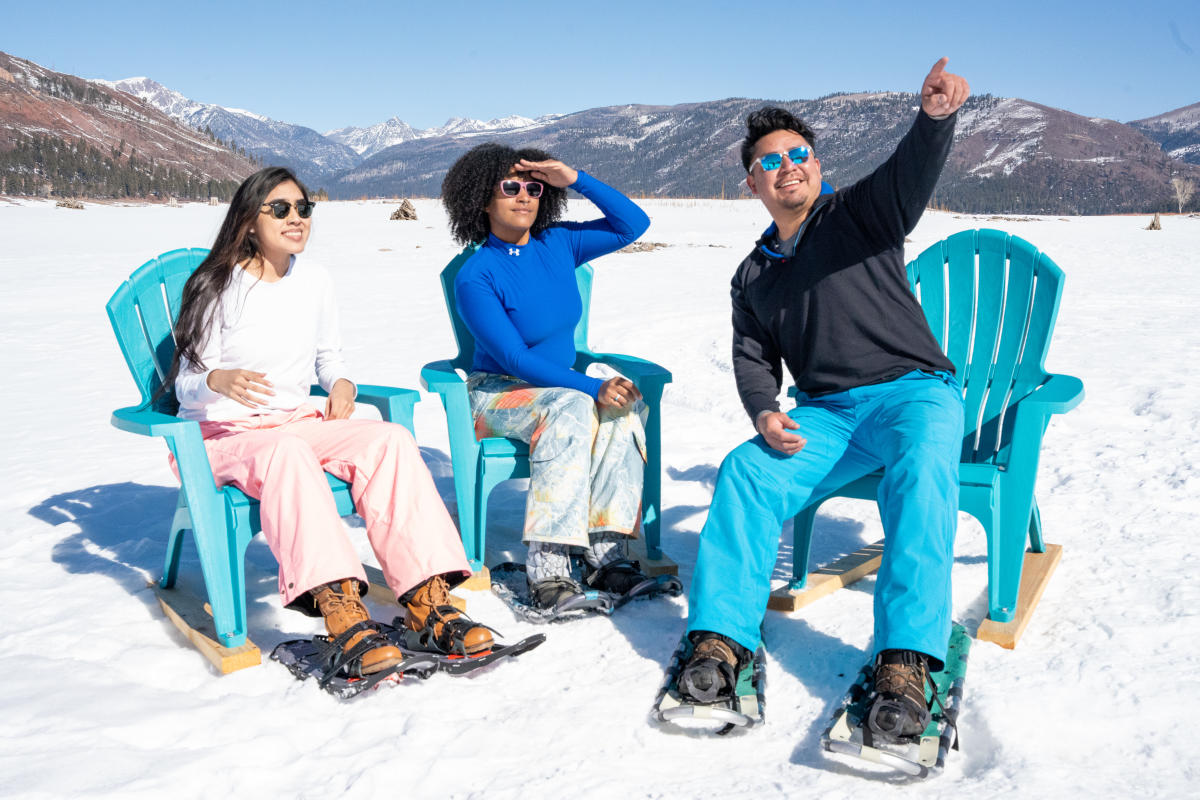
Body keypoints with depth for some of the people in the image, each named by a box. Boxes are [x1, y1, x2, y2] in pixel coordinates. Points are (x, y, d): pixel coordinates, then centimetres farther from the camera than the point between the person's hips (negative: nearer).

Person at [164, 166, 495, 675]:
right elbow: (187, 385, -7)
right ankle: (339, 605, -52)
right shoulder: (217, 287, -4)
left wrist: (341, 383, -2)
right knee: (286, 451, -41)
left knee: (390, 439, -25)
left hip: (300, 422, 4)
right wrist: (219, 381, -31)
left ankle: (426, 595, -34)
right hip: (224, 434, -4)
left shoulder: (314, 280, 10)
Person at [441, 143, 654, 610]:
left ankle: (606, 554, -28)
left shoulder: (558, 244, 3)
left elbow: (633, 224, 3)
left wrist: (576, 179, -8)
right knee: (573, 408, -36)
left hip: (560, 385, 5)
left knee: (624, 406, -27)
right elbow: (517, 359, -20)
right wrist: (593, 387, -28)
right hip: (497, 393, -5)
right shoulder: (475, 277, -14)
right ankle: (547, 567, -38)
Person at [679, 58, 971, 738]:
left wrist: (936, 115, -40)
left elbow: (913, 172, -16)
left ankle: (905, 660, -40)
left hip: (914, 389, -3)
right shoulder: (753, 275, 19)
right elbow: (753, 360, 15)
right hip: (823, 412, 4)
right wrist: (766, 414, -9)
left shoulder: (861, 214, 5)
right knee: (746, 470, -23)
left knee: (921, 470, -36)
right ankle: (722, 637, -22)